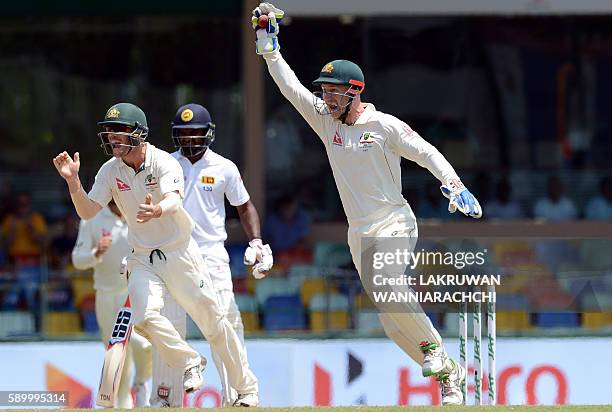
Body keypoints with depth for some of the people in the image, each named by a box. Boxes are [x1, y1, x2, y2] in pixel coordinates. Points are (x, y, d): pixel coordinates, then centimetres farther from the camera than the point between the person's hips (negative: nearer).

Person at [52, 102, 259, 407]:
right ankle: (189, 363, -1)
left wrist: (157, 210, -59)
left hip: (180, 253, -3)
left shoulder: (165, 164, -17)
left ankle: (246, 387, 18)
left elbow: (174, 201, -35)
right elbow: (86, 212, -6)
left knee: (213, 321, 1)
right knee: (145, 315, -23)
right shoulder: (111, 171, -3)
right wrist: (73, 181, -23)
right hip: (143, 261, 3)